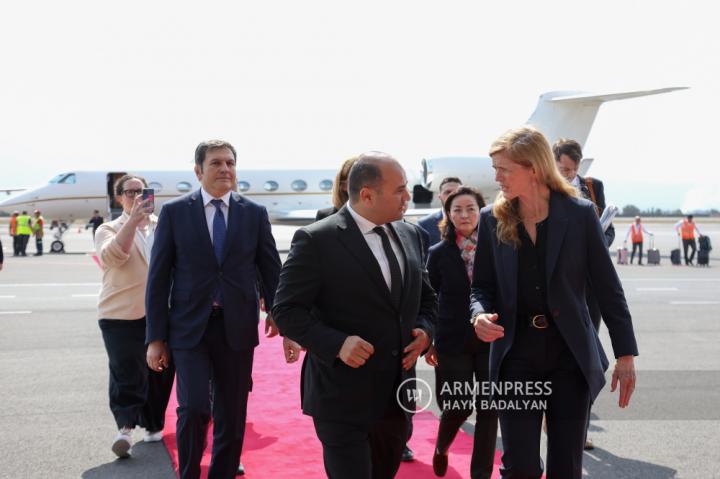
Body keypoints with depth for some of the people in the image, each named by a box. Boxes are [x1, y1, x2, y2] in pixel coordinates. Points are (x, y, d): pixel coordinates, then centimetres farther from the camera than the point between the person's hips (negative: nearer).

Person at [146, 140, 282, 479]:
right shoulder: (174, 212, 1)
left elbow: (270, 268, 6)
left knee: (232, 417, 8)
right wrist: (155, 337, -2)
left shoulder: (255, 213, 5)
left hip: (237, 328, 2)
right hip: (190, 327, -2)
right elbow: (158, 278, 1)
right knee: (193, 408, -14)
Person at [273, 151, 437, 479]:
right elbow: (287, 311, -13)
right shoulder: (316, 240, -13)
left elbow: (425, 296, 18)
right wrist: (337, 344, -26)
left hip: (396, 396, 7)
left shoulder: (409, 235, 7)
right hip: (343, 399, -6)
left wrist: (424, 330, -3)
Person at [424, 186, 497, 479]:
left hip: (491, 341, 1)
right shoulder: (439, 253, 0)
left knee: (488, 409, 3)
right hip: (453, 342, -1)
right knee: (457, 406, 2)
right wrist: (428, 342, 3)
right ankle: (441, 448, 35)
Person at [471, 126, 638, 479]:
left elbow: (608, 288, -1)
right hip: (516, 354, 1)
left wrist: (626, 355, -1)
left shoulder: (580, 214, -4)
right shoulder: (492, 219, 1)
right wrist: (480, 315, -15)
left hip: (571, 353, -1)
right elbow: (482, 286, 8)